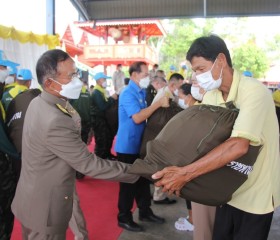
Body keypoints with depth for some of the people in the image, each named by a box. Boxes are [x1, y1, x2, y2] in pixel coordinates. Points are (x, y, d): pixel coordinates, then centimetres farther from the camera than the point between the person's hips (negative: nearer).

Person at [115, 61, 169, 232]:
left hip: (139, 145, 9)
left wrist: (160, 103, -1)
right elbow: (137, 118, -29)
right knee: (128, 182, 3)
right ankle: (124, 218, 19)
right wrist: (159, 103, -27)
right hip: (128, 146, -9)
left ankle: (145, 212, 33)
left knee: (143, 179, 17)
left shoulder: (141, 92, 9)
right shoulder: (128, 93, -19)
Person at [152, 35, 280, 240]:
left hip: (255, 195, -6)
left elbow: (238, 146, -36)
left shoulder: (254, 91, -24)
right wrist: (177, 175, -19)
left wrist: (185, 174, -38)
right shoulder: (210, 97, -1)